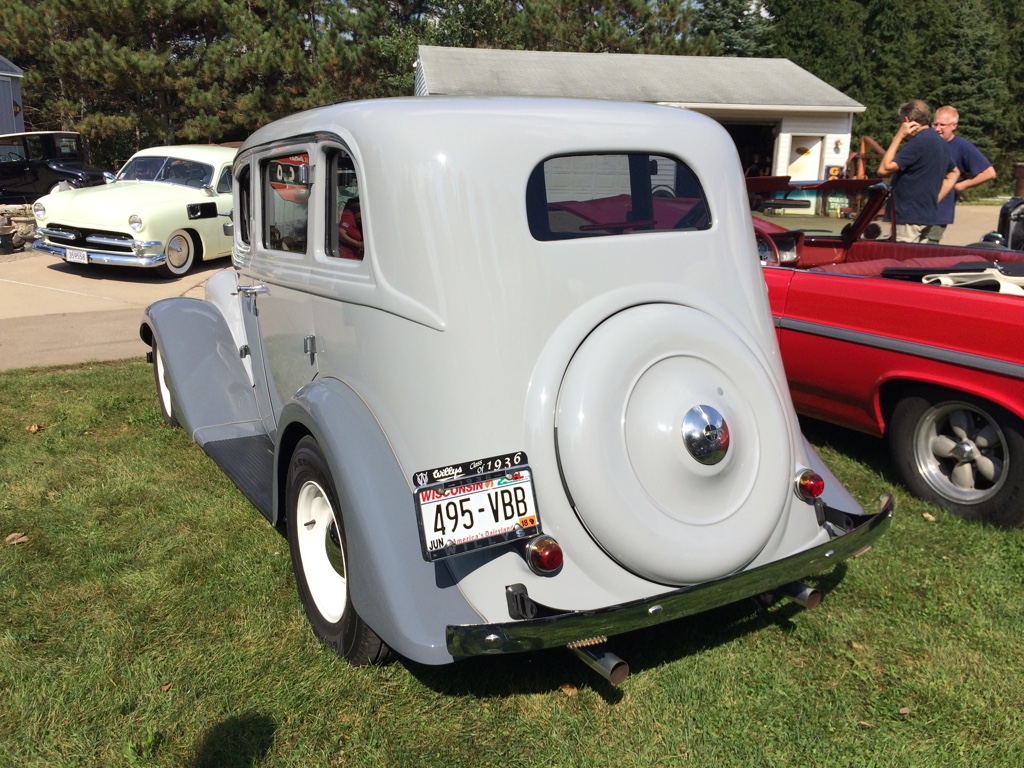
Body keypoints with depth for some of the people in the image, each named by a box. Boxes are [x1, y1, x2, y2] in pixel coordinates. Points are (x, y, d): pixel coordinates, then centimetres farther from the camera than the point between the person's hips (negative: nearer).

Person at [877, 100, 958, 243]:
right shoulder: (941, 142, 15)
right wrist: (935, 199, 20)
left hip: (910, 217, -10)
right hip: (929, 215, 10)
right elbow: (953, 173, 27)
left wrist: (898, 137, -12)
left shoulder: (919, 141, -15)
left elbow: (884, 169, -19)